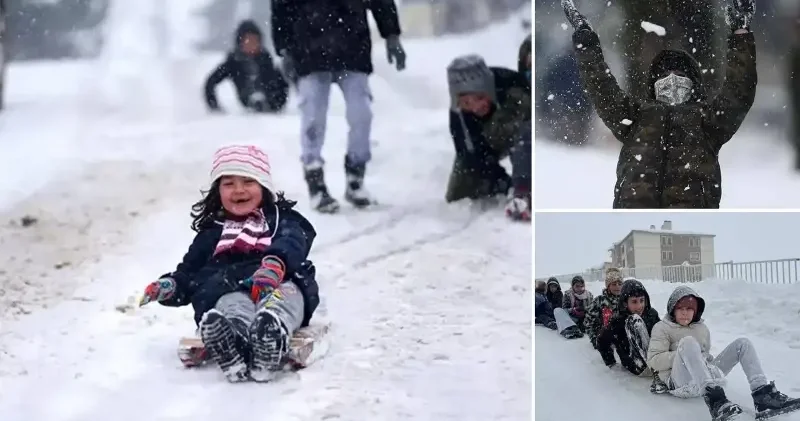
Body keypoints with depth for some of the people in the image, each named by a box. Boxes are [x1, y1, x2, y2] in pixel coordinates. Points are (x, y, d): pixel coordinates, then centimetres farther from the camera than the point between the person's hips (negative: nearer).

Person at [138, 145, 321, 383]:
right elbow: (189, 272, 29)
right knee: (232, 304, -38)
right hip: (229, 289, 1)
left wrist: (275, 264, -25)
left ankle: (272, 332, -70)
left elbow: (291, 245, 1)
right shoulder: (211, 233, 35)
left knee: (287, 293, -39)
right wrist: (171, 286, 2)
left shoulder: (282, 220, 25)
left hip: (279, 284, 0)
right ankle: (233, 342, -71)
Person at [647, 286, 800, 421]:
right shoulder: (662, 328, 8)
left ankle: (763, 395, -28)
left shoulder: (702, 329, 23)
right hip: (681, 382, -6)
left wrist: (708, 359, 11)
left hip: (706, 376, 6)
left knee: (743, 343, -4)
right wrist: (684, 354, -11)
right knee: (688, 342, -35)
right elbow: (654, 360, -4)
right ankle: (716, 400, -55)